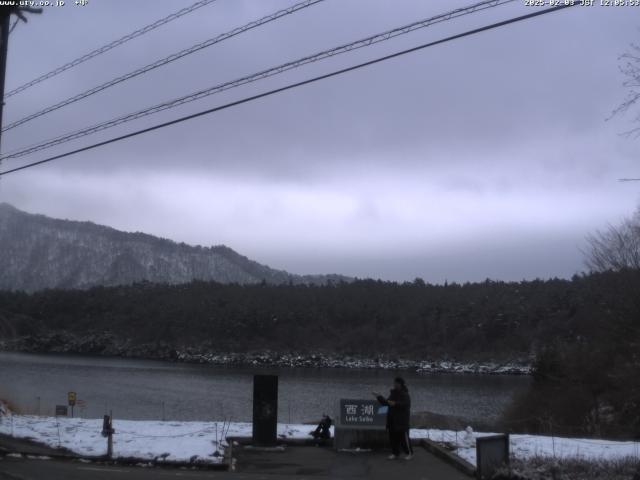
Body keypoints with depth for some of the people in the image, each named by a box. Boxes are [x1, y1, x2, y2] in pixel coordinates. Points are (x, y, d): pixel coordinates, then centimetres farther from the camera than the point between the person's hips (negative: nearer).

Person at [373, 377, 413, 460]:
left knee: (404, 437, -5)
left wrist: (395, 404, -33)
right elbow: (387, 402, 21)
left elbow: (406, 404, -24)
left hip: (402, 421, -7)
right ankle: (395, 453, 19)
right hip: (392, 420, 7)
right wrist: (379, 397, 11)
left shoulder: (405, 394, -9)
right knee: (393, 437, 8)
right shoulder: (393, 393, 14)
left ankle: (409, 453, 7)